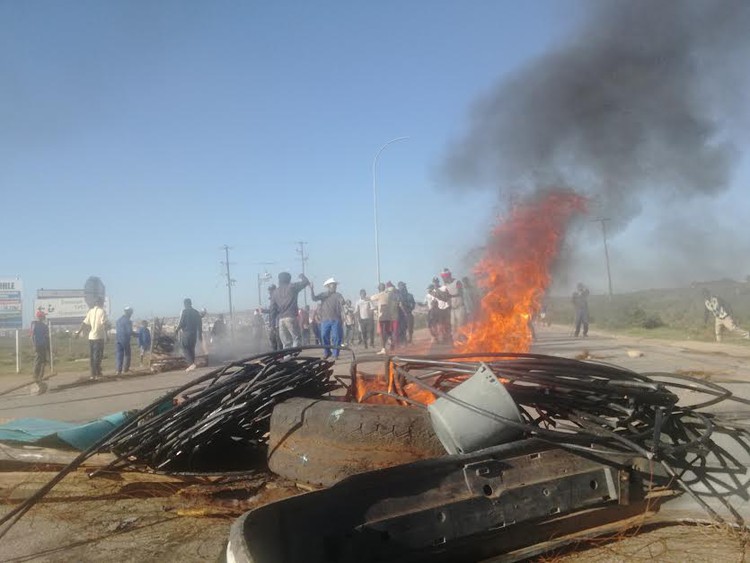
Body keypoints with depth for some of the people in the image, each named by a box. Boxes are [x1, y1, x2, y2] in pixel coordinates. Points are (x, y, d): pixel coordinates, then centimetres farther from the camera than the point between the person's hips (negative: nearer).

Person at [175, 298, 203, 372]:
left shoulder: (184, 311, -7)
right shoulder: (196, 312, 10)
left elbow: (181, 323, -13)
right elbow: (200, 324, 12)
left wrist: (176, 331, -3)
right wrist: (200, 335, 17)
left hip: (186, 333, -5)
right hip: (194, 333, 5)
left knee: (185, 349, -2)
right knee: (192, 349, 12)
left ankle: (191, 363, -19)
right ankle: (191, 365, 11)